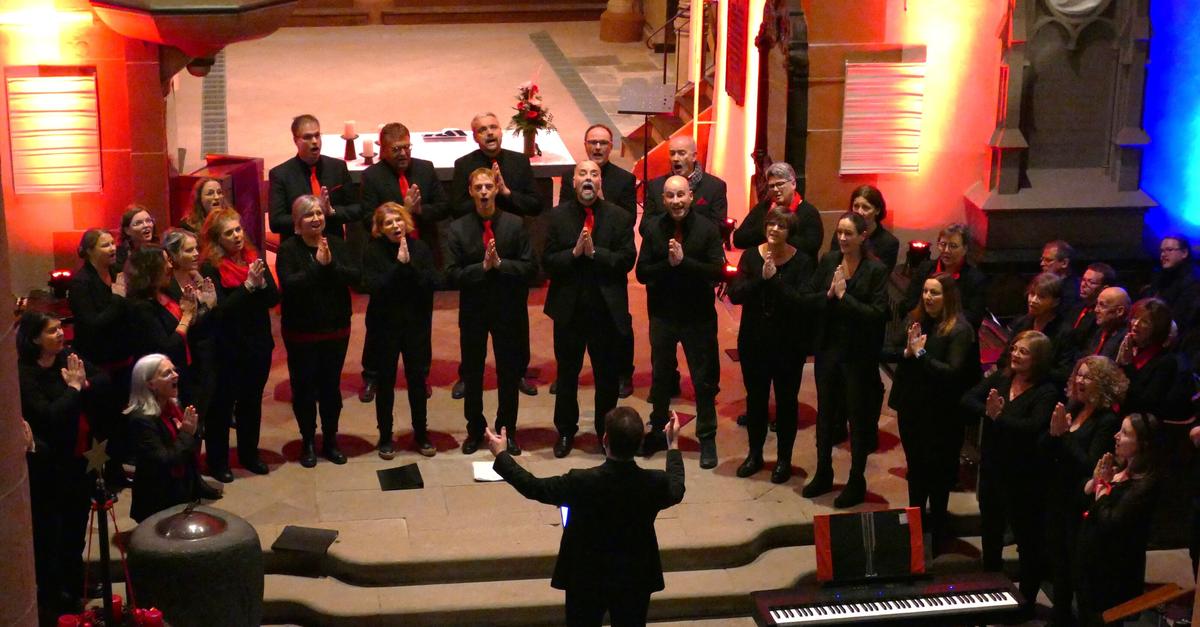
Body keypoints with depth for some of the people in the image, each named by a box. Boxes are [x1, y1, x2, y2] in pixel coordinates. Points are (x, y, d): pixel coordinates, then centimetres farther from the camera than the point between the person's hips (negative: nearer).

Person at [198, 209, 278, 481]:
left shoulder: (255, 258, 3)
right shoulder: (211, 268, -12)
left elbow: (274, 298, 0)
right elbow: (220, 309, -20)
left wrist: (262, 283, -20)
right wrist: (248, 285, -26)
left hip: (259, 345, 5)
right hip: (227, 349, -5)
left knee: (252, 402, 17)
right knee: (221, 406, 4)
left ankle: (249, 454, 31)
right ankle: (217, 461, 14)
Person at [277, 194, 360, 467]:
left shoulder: (336, 245, 0)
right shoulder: (288, 248, -10)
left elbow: (354, 277, -11)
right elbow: (289, 283, -24)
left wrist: (331, 265, -25)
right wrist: (318, 266, -26)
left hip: (336, 330, 3)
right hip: (300, 332, -3)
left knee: (331, 386, 11)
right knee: (304, 387, 6)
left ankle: (330, 440, 26)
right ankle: (308, 442, 22)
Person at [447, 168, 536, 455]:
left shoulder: (515, 225, -4)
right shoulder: (458, 229, -4)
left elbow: (528, 267, -8)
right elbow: (452, 275, -10)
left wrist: (499, 263, -20)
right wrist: (482, 267, -21)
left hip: (509, 309, 0)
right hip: (473, 310, 0)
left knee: (509, 373, 9)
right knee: (472, 374, 11)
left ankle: (507, 430, 24)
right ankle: (475, 430, 26)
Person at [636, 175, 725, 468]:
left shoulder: (707, 229, -10)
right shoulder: (653, 229, -3)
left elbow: (717, 271, -17)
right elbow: (642, 273, -8)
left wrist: (683, 261, -25)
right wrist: (668, 263, -22)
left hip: (698, 315, -2)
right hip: (662, 315, 2)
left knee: (704, 380, 6)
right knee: (660, 377, 17)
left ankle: (707, 438, 19)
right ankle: (658, 431, 33)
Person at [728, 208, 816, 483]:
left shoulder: (802, 262, -10)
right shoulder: (750, 256, -3)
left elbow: (805, 303, -21)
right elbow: (735, 295, -12)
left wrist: (775, 280, -27)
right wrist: (761, 278, -25)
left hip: (789, 344, -2)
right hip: (753, 341, 3)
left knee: (786, 401, 10)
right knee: (755, 399, 15)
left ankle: (784, 459, 25)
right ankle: (755, 454, 32)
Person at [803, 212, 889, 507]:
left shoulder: (876, 270, -13)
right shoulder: (828, 261, 0)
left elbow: (878, 313, -19)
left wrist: (843, 296, -21)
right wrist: (828, 295, -17)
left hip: (859, 355, -4)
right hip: (828, 349, 4)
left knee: (859, 418, 8)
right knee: (825, 413, 17)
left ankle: (857, 482, 22)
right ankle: (823, 474, 34)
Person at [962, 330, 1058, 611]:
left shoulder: (1046, 392, -16)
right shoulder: (999, 378, 1)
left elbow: (1034, 426, -30)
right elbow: (968, 399, -7)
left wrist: (999, 417, -28)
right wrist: (987, 410, -25)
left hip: (1023, 477, -7)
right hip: (991, 469, 7)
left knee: (1027, 537, 8)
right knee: (990, 532, 22)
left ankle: (1027, 598, 23)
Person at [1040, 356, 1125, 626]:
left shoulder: (1109, 421, -16)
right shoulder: (1070, 409, 4)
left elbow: (1090, 466, -23)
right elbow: (1043, 452, 4)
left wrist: (1064, 435, -22)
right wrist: (1053, 432, -15)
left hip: (1082, 506, -7)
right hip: (1057, 500, 7)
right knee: (1058, 562, 19)